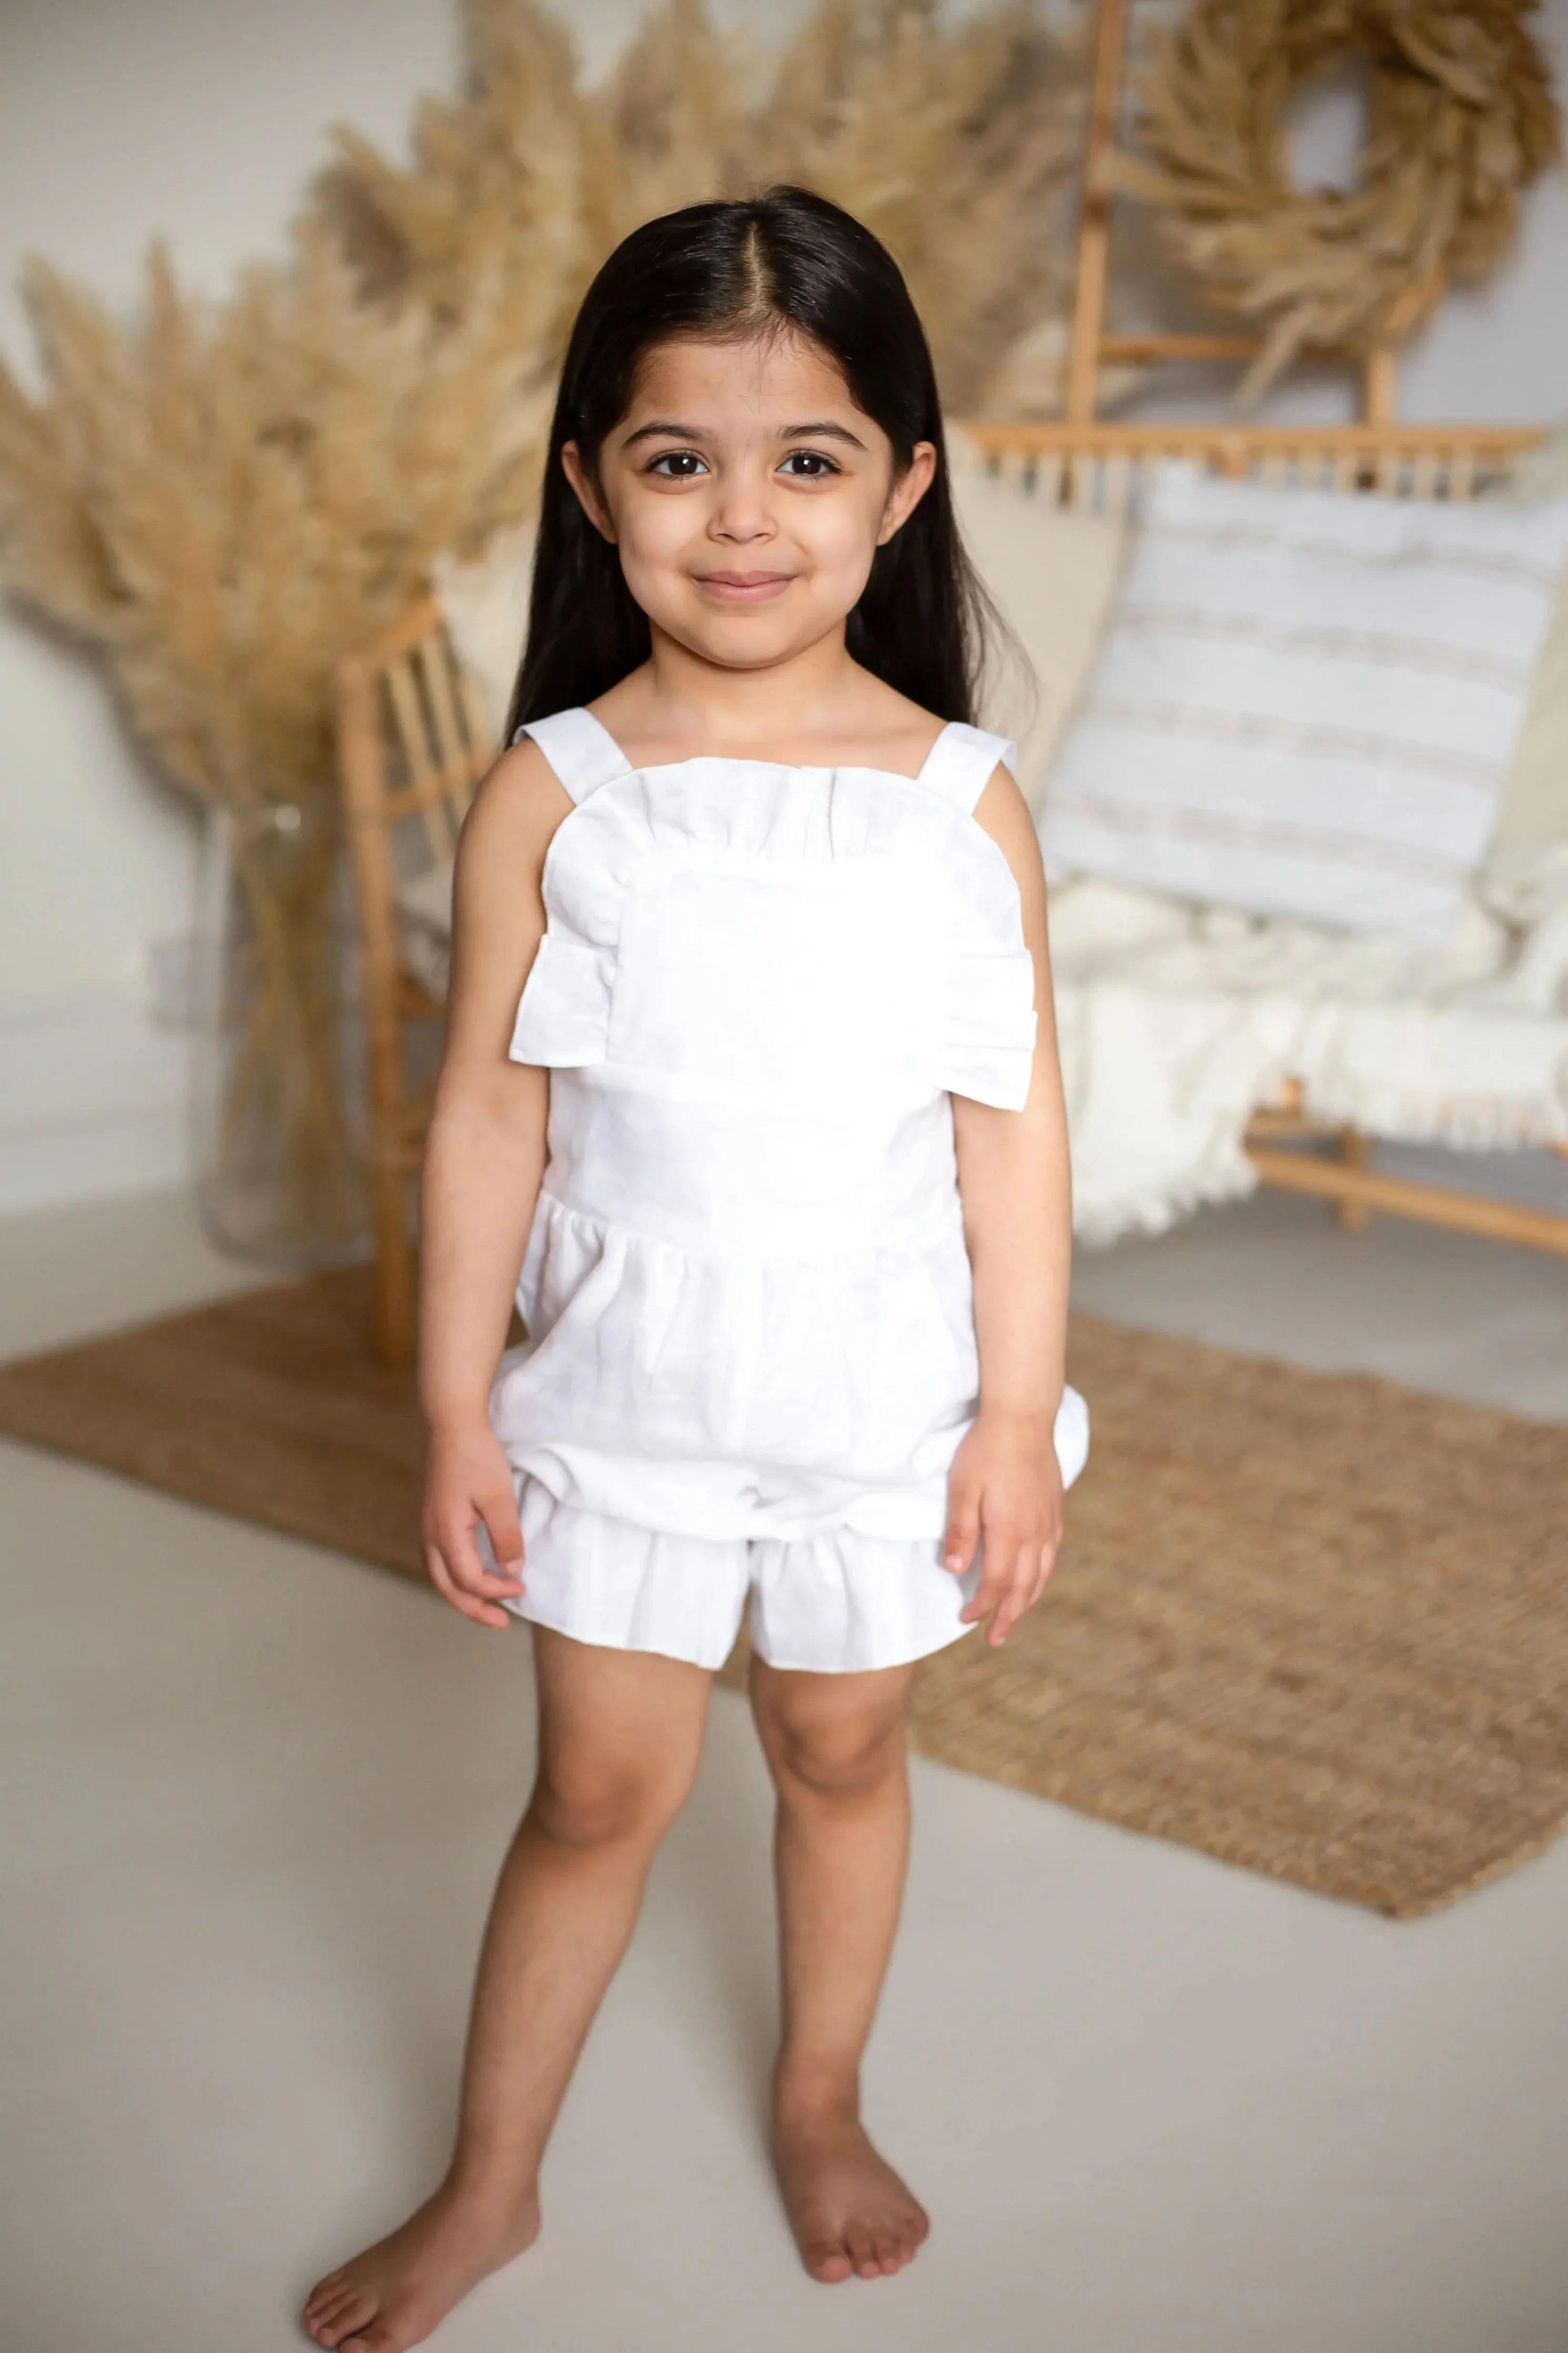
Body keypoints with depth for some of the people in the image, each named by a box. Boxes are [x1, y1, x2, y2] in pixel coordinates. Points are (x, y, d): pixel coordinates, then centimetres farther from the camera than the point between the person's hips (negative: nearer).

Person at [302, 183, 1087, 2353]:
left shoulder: (964, 800, -9)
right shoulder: (549, 794, -10)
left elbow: (1013, 1123, -5)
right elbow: (488, 1120, -6)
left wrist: (1019, 1414, -4)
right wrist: (458, 1415, -4)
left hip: (883, 1401, 1)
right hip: (620, 1392, 0)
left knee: (842, 1751, 18)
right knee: (598, 1791, 11)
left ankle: (821, 2103, 44)